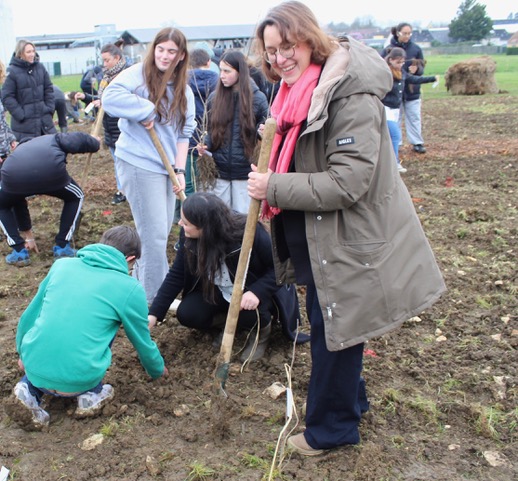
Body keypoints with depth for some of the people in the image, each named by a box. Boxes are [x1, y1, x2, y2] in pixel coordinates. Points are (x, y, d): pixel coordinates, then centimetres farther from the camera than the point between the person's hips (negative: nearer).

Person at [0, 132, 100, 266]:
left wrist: (28, 236, 56)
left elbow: (17, 197, 48)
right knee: (75, 197, 31)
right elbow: (78, 140, 11)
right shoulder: (55, 139, 37)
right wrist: (95, 142, 35)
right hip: (50, 172, -2)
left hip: (14, 175, 2)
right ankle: (62, 247, 27)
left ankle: (19, 251, 25)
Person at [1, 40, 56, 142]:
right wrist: (21, 115, -13)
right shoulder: (13, 71, -12)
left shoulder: (40, 67, 3)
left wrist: (50, 109, 3)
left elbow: (48, 90, 11)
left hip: (45, 119, 5)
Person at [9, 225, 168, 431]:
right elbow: (143, 343, 10)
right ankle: (91, 394, 13)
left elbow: (29, 317, 17)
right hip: (79, 380, -3)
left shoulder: (62, 265, 7)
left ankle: (31, 389, 13)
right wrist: (158, 370, 31)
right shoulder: (130, 288, -2)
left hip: (35, 369, 4)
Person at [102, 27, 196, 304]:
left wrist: (180, 170, -1)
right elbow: (110, 96, -23)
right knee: (155, 234, -6)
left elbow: (184, 133, 8)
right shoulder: (138, 74, -7)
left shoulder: (184, 91, 11)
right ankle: (154, 299, 8)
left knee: (161, 232, 14)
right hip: (139, 165, -7)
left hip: (166, 167, 7)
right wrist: (146, 111, -19)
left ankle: (140, 282, 33)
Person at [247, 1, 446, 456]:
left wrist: (275, 187, -23)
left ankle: (331, 427, 28)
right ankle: (351, 400, 45)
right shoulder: (298, 89, 7)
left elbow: (349, 181, -28)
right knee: (326, 322, 22)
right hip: (317, 236, 9)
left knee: (332, 330, 5)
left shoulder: (350, 93, -23)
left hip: (349, 238, -9)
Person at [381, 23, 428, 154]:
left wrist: (416, 69, -19)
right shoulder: (389, 49, -6)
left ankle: (417, 143, 16)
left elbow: (422, 67, 2)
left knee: (414, 117, 7)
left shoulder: (416, 48, 0)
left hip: (412, 90, 2)